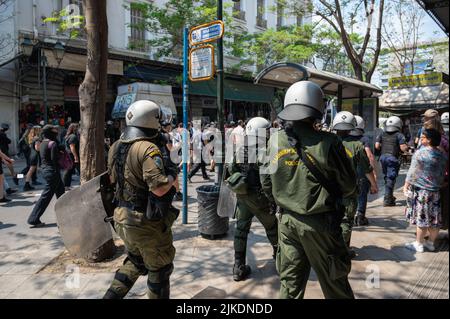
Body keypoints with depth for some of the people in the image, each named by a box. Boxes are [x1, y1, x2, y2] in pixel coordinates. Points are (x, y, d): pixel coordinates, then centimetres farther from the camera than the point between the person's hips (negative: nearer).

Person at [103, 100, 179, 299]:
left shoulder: (115, 147, 4)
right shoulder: (148, 149, -23)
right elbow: (159, 188, -29)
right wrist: (172, 175, -11)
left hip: (123, 218, 8)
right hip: (147, 223, -8)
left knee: (136, 262, 28)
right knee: (159, 269, 13)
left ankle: (112, 295, 24)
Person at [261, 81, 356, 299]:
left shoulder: (275, 141, -6)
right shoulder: (326, 143, -19)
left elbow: (266, 183, 3)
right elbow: (348, 185, -6)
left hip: (287, 220, 4)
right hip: (319, 223, -4)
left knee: (290, 279, 17)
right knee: (333, 280, 16)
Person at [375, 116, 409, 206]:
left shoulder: (382, 135, 8)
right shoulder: (399, 135, -4)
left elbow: (377, 146, 3)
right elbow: (403, 148, -11)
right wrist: (407, 147, 11)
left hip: (383, 157, 5)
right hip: (393, 158, -5)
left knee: (387, 177, 19)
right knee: (391, 179, -2)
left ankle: (390, 196, 29)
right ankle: (387, 200, -5)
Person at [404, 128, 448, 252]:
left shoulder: (420, 152, -15)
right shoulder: (443, 155, 4)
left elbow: (412, 172, -12)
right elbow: (443, 173, 12)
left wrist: (406, 185, -2)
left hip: (420, 190, -6)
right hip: (436, 191, 6)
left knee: (421, 218, 2)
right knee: (434, 219, 12)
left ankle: (419, 244, 12)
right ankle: (431, 243, 25)